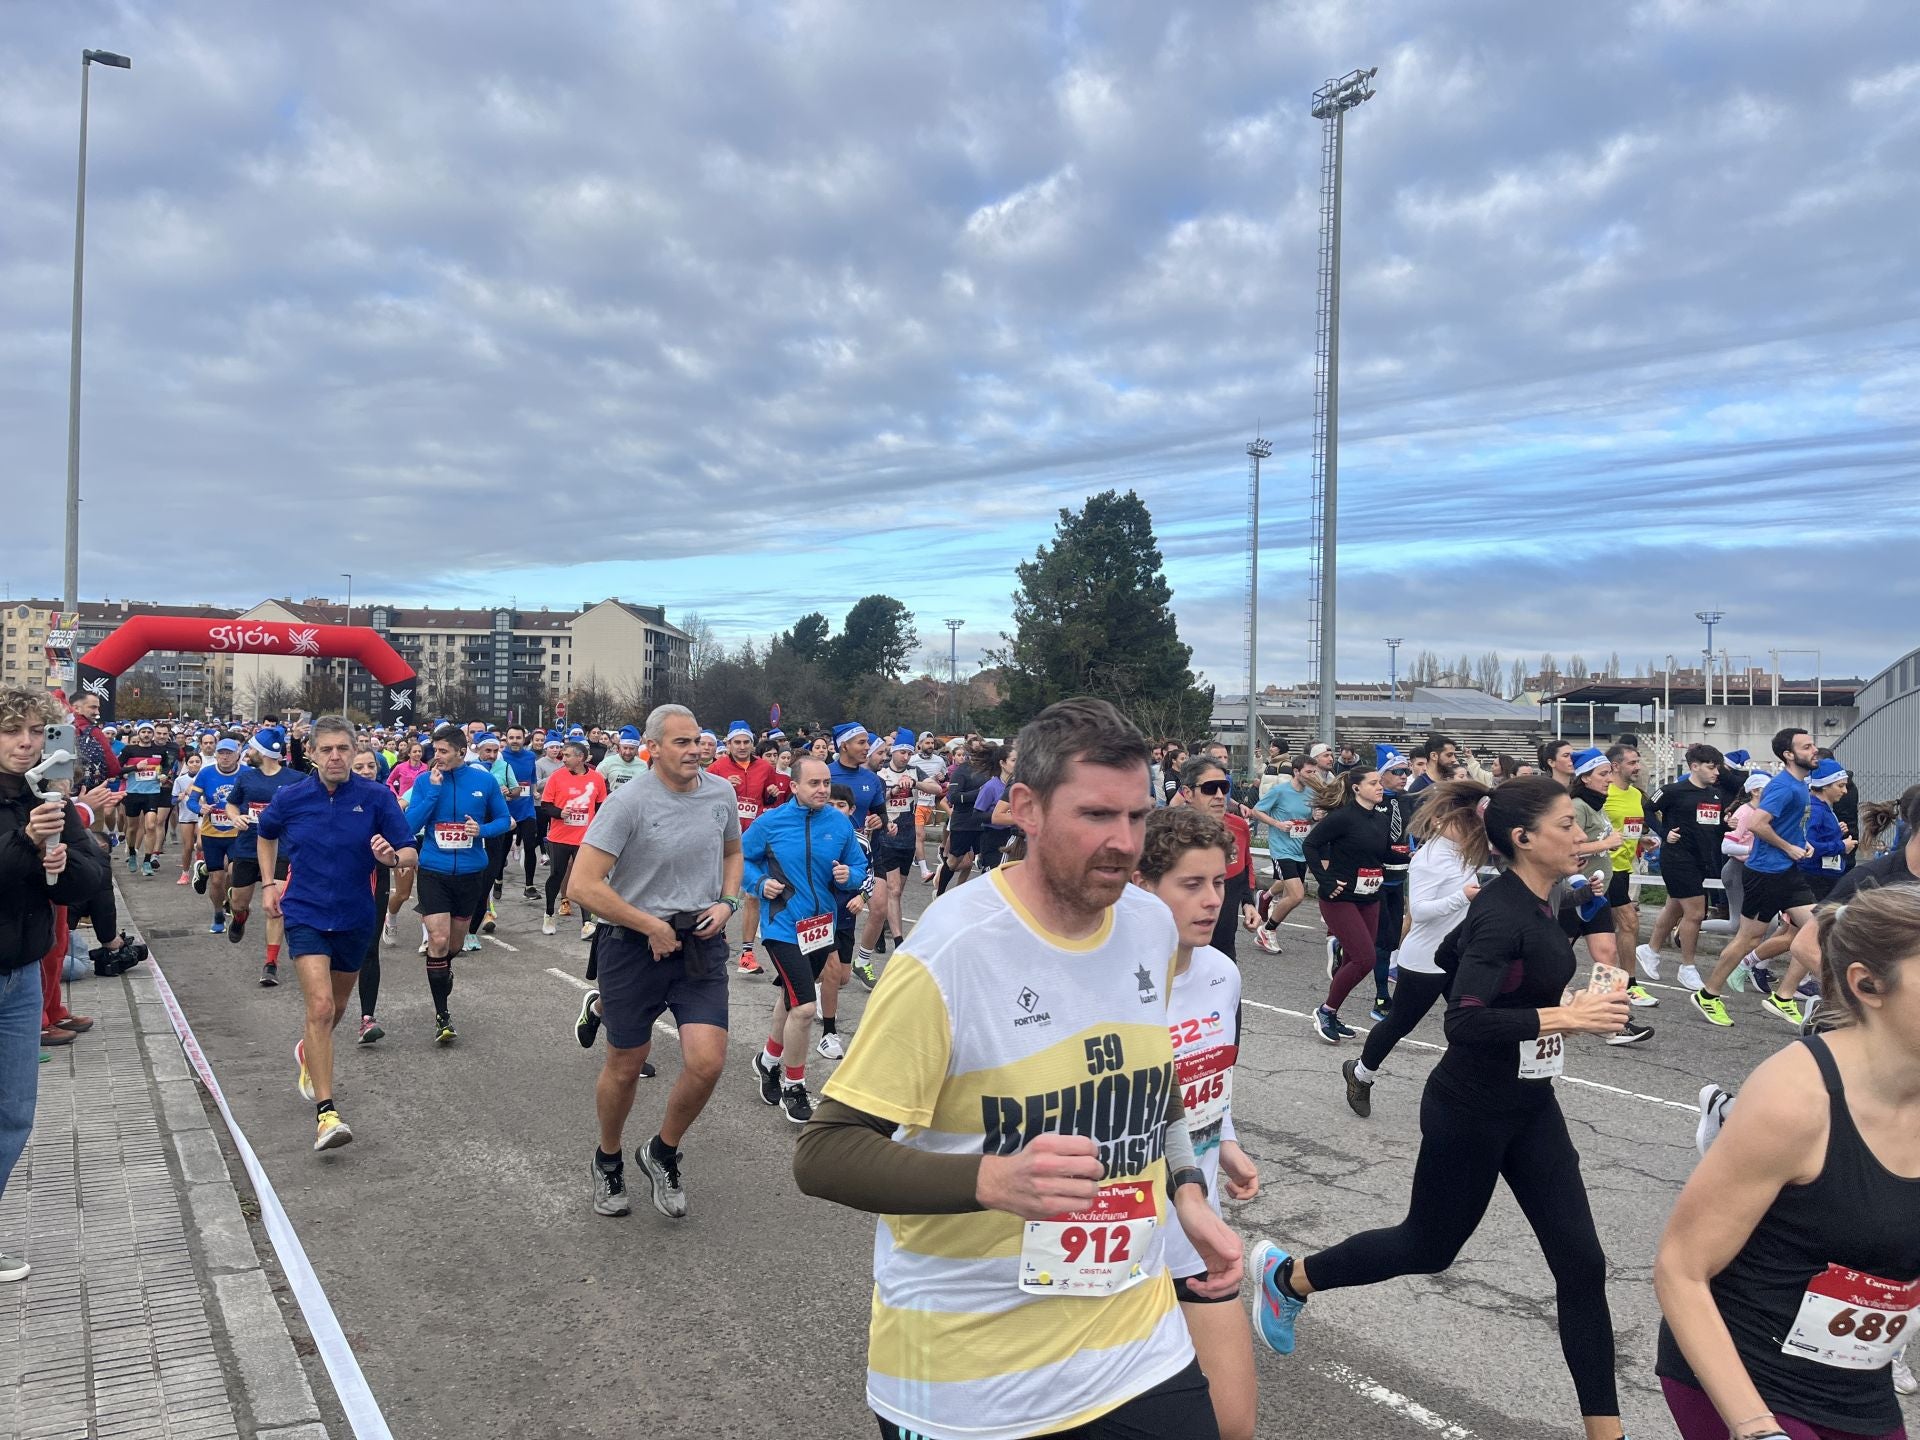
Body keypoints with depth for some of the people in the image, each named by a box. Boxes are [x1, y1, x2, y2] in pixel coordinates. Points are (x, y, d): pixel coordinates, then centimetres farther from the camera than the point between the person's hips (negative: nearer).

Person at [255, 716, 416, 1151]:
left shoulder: (377, 797, -11)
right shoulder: (290, 798, -6)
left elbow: (410, 854, -12)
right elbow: (265, 834, 17)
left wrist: (391, 855, -33)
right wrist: (269, 883, 11)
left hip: (355, 918, 2)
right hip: (305, 915, -2)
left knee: (335, 1007, 21)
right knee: (320, 1006, -19)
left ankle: (308, 1052, 55)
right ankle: (325, 1111, -17)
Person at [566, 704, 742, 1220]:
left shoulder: (721, 792, 1)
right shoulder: (628, 802, -16)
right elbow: (582, 885, -19)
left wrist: (726, 902, 0)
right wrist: (652, 926, -15)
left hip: (701, 942, 3)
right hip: (634, 945, -3)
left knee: (707, 1063, -9)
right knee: (624, 1068, 11)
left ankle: (662, 1153, 19)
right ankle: (608, 1161, 39)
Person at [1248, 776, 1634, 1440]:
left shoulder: (1528, 902, 2)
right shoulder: (1503, 913, -25)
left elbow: (1451, 952, 16)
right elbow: (1464, 1022, -33)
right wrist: (1568, 1016, -32)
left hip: (1530, 1108, 8)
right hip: (1469, 1110, -8)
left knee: (1581, 1262, 5)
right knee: (1427, 1246, 12)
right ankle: (1284, 1275, 33)